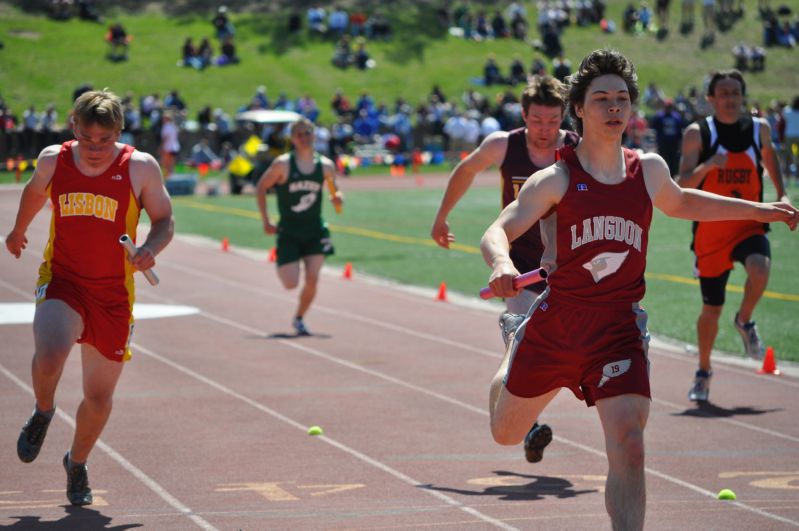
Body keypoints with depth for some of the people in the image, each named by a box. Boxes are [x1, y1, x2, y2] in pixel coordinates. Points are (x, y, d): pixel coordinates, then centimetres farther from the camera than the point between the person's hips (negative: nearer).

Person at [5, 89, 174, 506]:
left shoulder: (140, 167, -8)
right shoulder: (54, 159, -2)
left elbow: (164, 220, 2)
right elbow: (35, 191, 21)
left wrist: (149, 249, -19)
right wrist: (19, 230, 37)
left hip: (113, 294, 0)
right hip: (61, 281, 0)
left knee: (99, 396, 7)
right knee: (48, 357, -29)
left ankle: (77, 463, 36)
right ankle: (43, 413, 6)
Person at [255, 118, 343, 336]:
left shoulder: (326, 165, 0)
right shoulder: (283, 164, -9)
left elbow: (335, 192, 13)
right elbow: (260, 188, -1)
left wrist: (337, 199, -12)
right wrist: (266, 221, -5)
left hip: (315, 231, 2)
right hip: (289, 232, -2)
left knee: (312, 279, -11)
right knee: (291, 284, -6)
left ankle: (299, 319, 12)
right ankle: (281, 267, 32)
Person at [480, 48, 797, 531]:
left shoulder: (649, 170, 4)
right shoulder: (557, 179, -8)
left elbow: (681, 203, 27)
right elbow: (497, 232, -16)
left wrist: (760, 210, 26)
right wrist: (503, 266, -39)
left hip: (619, 327, 1)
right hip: (556, 322, -1)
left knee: (628, 446, -18)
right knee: (506, 434, 19)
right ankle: (514, 357, 55)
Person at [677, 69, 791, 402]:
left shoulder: (759, 128, 2)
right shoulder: (697, 133, -7)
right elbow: (683, 185, -12)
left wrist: (781, 194, 11)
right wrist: (707, 166, -31)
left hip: (749, 225, 1)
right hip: (711, 230, -1)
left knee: (759, 268, -32)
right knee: (711, 308, 7)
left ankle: (745, 321, -1)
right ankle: (703, 372, 30)